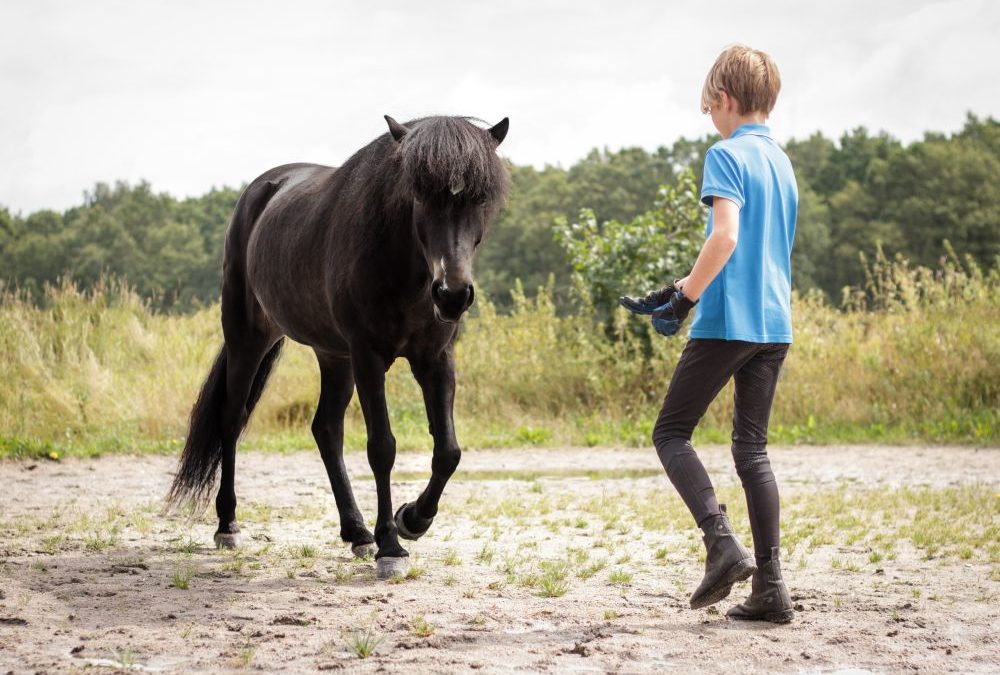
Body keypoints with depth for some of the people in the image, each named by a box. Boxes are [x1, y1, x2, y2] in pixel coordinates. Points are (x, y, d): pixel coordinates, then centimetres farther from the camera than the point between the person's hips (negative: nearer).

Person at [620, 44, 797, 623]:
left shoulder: (727, 155, -8)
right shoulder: (782, 162, 18)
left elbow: (726, 235, -22)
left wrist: (684, 300, -14)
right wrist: (680, 290, 22)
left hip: (727, 321, -8)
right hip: (775, 325, 8)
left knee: (672, 433, 3)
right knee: (753, 448, 9)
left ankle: (724, 542, -15)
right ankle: (771, 586, 3)